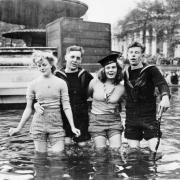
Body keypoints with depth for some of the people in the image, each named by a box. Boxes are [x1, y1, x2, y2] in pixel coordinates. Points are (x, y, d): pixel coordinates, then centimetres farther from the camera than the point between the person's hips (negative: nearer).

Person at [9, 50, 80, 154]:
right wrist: (19, 128, 7)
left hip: (56, 124, -1)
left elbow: (66, 106, -1)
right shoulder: (33, 84, 2)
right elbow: (29, 109, 7)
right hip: (38, 125, 1)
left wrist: (73, 127, -7)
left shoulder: (61, 83, 0)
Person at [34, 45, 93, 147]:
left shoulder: (85, 76, 1)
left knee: (82, 144, 3)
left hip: (81, 117, 1)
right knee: (66, 143, -7)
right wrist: (36, 103, -20)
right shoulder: (58, 76, -3)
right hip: (63, 117, -1)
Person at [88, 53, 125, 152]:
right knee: (100, 150, -3)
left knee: (116, 149, -7)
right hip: (97, 121, -1)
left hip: (114, 121, 1)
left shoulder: (120, 88, 1)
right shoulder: (95, 82, -3)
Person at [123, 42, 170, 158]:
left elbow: (162, 84, -24)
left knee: (155, 151, -10)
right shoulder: (125, 73, 7)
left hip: (149, 117, -3)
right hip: (131, 119, 4)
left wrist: (165, 97, -43)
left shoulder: (151, 70, -7)